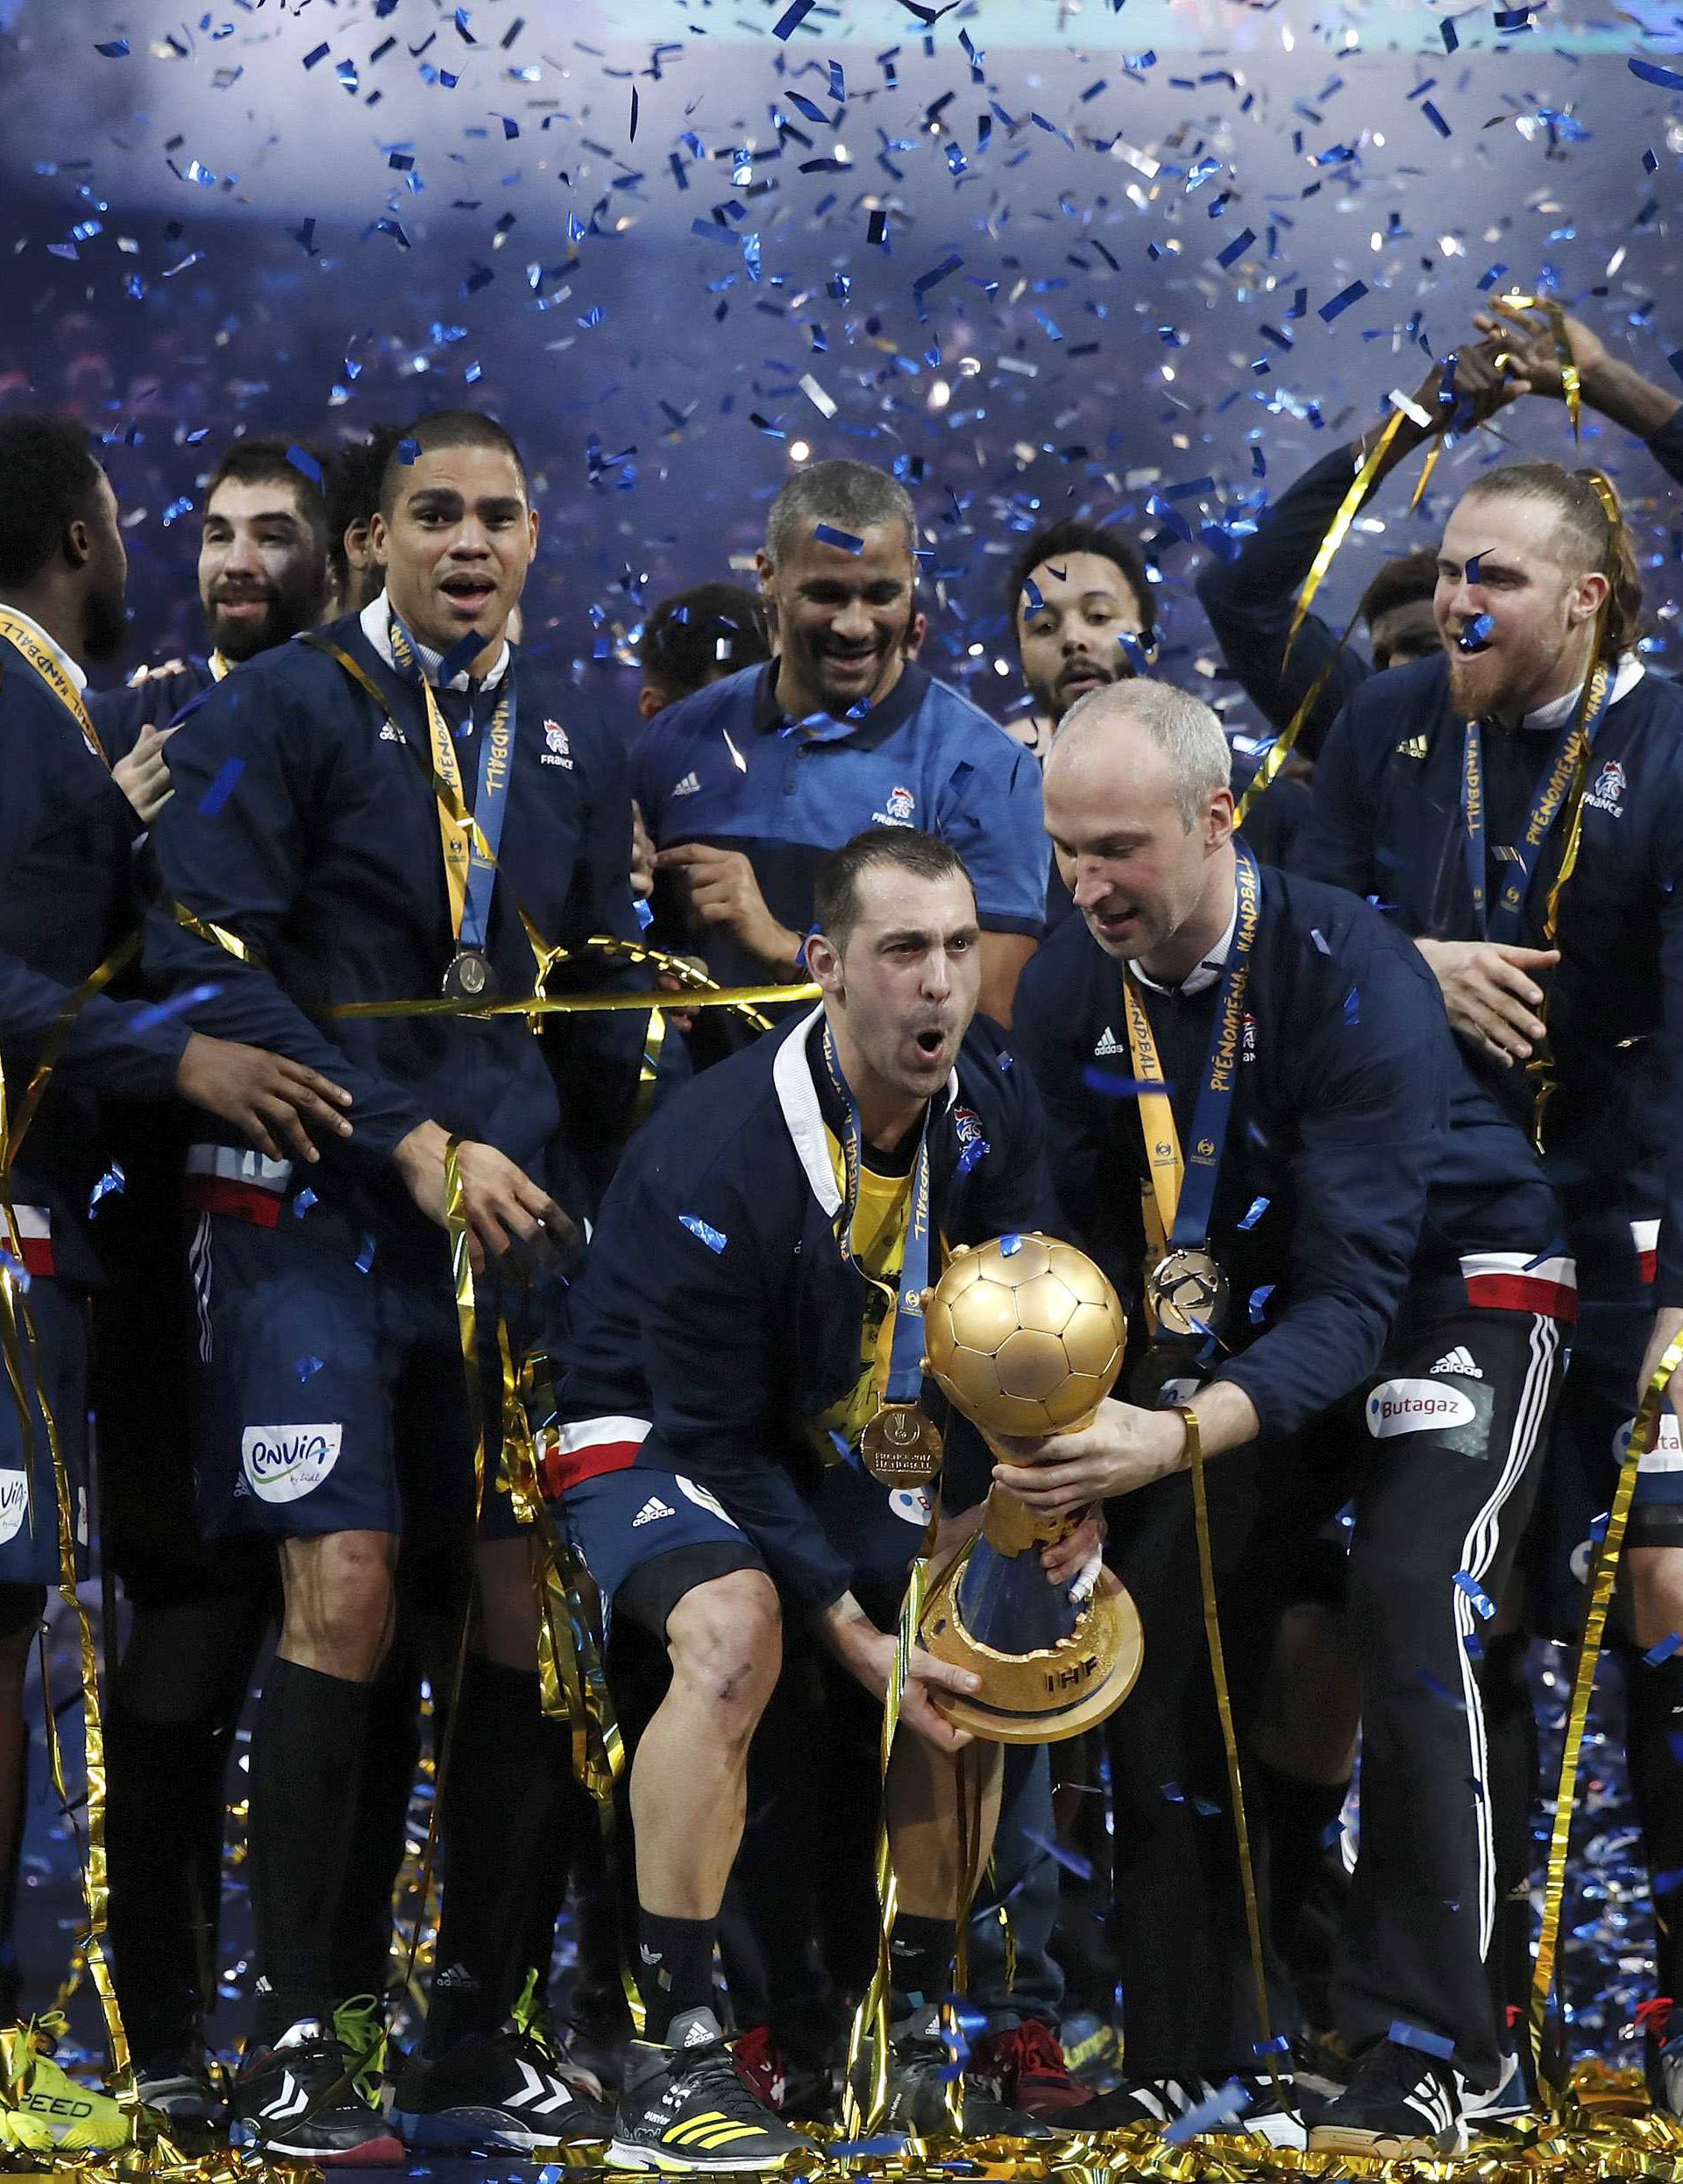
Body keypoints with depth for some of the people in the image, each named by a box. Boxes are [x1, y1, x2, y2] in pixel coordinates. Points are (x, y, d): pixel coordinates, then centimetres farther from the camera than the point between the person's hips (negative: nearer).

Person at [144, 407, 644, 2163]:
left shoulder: (570, 751, 15)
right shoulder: (282, 713, -2)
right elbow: (211, 966, -10)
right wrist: (413, 1144, -15)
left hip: (516, 1215, 5)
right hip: (319, 1213, -5)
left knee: (530, 1604, 0)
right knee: (343, 1592, -14)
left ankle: (467, 2023, 11)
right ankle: (291, 2037, -7)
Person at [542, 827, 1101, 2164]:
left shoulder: (989, 1103, -11)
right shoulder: (715, 1167, -31)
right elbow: (720, 1442, -25)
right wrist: (855, 1637, -27)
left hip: (836, 1451, 8)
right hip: (654, 1443, -7)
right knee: (735, 1630, -34)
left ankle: (922, 2037, 9)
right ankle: (670, 2062, -30)